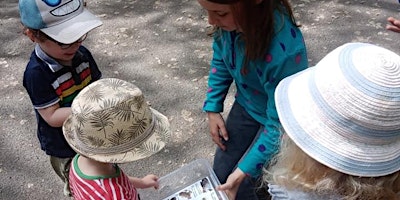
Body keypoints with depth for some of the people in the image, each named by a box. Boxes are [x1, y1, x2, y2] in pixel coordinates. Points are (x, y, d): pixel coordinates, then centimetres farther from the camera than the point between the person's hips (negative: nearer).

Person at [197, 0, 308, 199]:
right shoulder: (230, 17, -21)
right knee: (221, 174, 11)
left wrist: (243, 171, -26)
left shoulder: (284, 52, -40)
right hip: (246, 105, 5)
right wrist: (212, 109, -3)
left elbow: (278, 124, -28)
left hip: (277, 117, -5)